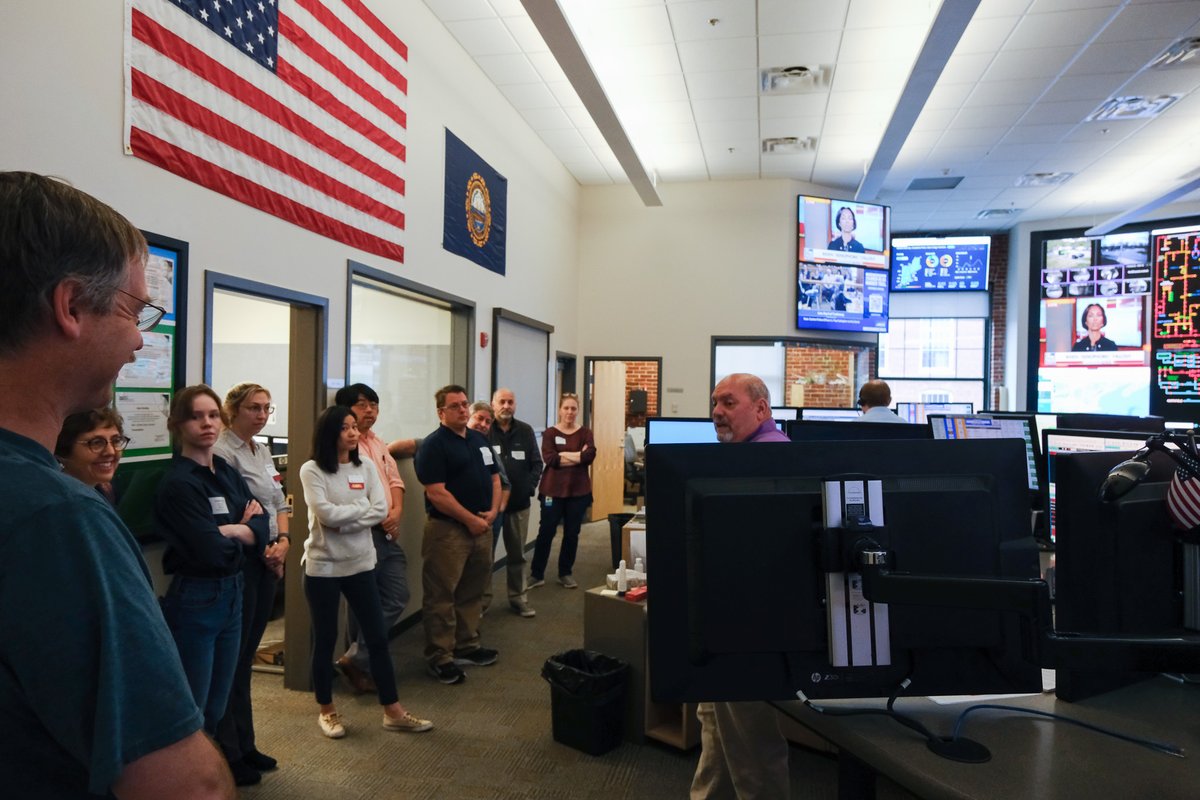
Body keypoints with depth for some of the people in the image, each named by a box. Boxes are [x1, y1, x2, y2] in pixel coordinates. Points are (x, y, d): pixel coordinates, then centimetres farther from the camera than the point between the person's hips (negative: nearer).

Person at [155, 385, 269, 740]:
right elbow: (212, 551, -22)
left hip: (232, 595, 7)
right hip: (194, 600, -7)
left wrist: (228, 530, -15)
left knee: (217, 708, 18)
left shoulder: (228, 473, 7)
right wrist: (244, 533, -4)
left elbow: (261, 524, 2)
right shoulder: (177, 484, -16)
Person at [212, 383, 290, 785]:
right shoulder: (222, 452, -14)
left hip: (268, 560, 8)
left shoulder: (262, 451, 13)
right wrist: (264, 548, -11)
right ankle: (228, 755, 18)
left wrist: (283, 541, -1)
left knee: (247, 655, 16)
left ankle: (245, 746, 28)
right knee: (233, 658, 3)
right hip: (240, 561, -8)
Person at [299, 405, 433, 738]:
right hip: (323, 566, -4)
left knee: (378, 637, 6)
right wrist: (362, 508, -8)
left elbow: (381, 510, -6)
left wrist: (344, 521, -16)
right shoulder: (312, 470, -8)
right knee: (325, 640, 9)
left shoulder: (365, 468, 4)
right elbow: (326, 514, -19)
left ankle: (393, 711, 15)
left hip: (360, 564, 4)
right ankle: (326, 710, 27)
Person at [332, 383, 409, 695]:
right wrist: (380, 517, -13)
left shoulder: (379, 444, 17)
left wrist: (396, 511, -2)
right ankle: (359, 661, 17)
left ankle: (359, 659, 20)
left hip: (388, 534, 8)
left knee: (397, 597, 8)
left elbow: (394, 481, 16)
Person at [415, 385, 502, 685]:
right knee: (442, 596, 0)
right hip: (448, 529, -7)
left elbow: (494, 478, 16)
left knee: (471, 592, 17)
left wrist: (493, 511, -1)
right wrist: (470, 519, -15)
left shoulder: (480, 440, 13)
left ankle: (467, 646, 30)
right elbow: (436, 493, -17)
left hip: (482, 527, 8)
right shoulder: (434, 444, -10)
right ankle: (439, 658, 9)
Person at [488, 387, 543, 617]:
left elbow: (536, 463, 9)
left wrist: (529, 487, -3)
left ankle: (518, 598, 24)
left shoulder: (525, 431, 6)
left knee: (517, 554, 13)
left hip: (519, 503, 4)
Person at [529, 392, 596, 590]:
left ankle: (565, 573, 23)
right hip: (553, 490, -2)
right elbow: (549, 458, -15)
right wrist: (578, 456, -15)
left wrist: (563, 455, -15)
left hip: (578, 491, 2)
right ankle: (536, 574, 12)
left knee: (572, 533, 9)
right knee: (546, 532, 1)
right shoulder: (550, 433, 1)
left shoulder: (585, 433, 5)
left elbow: (590, 456, -13)